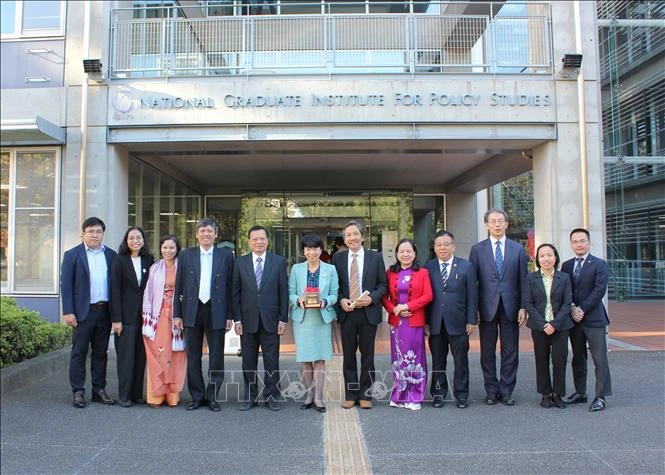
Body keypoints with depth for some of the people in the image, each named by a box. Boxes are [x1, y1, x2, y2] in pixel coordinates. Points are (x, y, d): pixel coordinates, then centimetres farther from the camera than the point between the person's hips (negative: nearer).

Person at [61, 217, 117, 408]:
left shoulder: (111, 255, 8)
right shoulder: (72, 254, 0)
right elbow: (66, 285, -4)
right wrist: (68, 312, -11)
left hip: (105, 311, 3)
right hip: (83, 312, -3)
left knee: (100, 353, 10)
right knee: (79, 353, 4)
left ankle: (99, 390, 19)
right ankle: (78, 392, 12)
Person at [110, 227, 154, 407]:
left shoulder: (148, 260, 7)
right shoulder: (119, 261, -3)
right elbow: (115, 291, -6)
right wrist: (116, 319, -10)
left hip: (144, 315, 3)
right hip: (126, 315, -3)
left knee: (141, 355, 7)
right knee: (126, 355, 0)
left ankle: (137, 394, 16)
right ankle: (124, 396, 11)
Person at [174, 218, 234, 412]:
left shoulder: (226, 255, 3)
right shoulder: (186, 255, 6)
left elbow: (230, 286, 2)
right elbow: (179, 286, 6)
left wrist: (230, 315, -2)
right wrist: (177, 314, 1)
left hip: (216, 311, -1)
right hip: (192, 311, 1)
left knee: (216, 357, 5)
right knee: (193, 357, 9)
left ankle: (212, 396, 18)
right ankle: (197, 397, 21)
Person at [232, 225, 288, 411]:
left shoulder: (279, 261, 2)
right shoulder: (240, 262, 4)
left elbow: (283, 292, 1)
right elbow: (236, 293, 4)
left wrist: (283, 319, -3)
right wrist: (237, 319, -2)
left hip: (270, 319, -1)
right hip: (247, 320, 1)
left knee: (271, 361, 5)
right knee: (248, 361, 9)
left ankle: (272, 396, 18)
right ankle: (250, 396, 22)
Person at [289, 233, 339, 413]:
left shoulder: (330, 269, 3)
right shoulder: (296, 269, 5)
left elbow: (334, 295, 2)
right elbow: (290, 293, 3)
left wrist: (324, 302, -18)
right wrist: (298, 299, -17)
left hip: (322, 318, -1)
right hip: (302, 318, 1)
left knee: (320, 358, 0)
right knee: (305, 359, 7)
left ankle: (318, 398, 8)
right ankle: (310, 395, 21)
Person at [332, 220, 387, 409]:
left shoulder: (376, 257, 2)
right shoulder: (338, 258, 5)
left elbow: (383, 284, 2)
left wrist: (371, 298, -14)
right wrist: (341, 300, -9)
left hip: (368, 312, -1)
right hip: (346, 312, 1)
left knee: (367, 355, 6)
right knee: (348, 355, 8)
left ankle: (365, 395, 18)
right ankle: (351, 394, 19)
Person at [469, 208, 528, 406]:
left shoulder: (518, 249, 7)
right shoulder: (477, 249, 4)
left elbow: (523, 280, 6)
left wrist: (523, 307, -2)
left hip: (510, 307, 1)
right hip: (487, 308, -1)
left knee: (510, 352, 6)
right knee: (487, 352, 6)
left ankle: (506, 391, 18)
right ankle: (491, 391, 18)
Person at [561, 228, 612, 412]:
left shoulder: (599, 265, -3)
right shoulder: (566, 265, 11)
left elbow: (599, 290, -12)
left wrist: (582, 309, -15)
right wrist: (572, 309, -9)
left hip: (593, 319, -5)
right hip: (573, 319, 5)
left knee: (600, 359, -3)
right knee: (578, 358, 12)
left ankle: (601, 397, 4)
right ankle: (580, 392, 21)